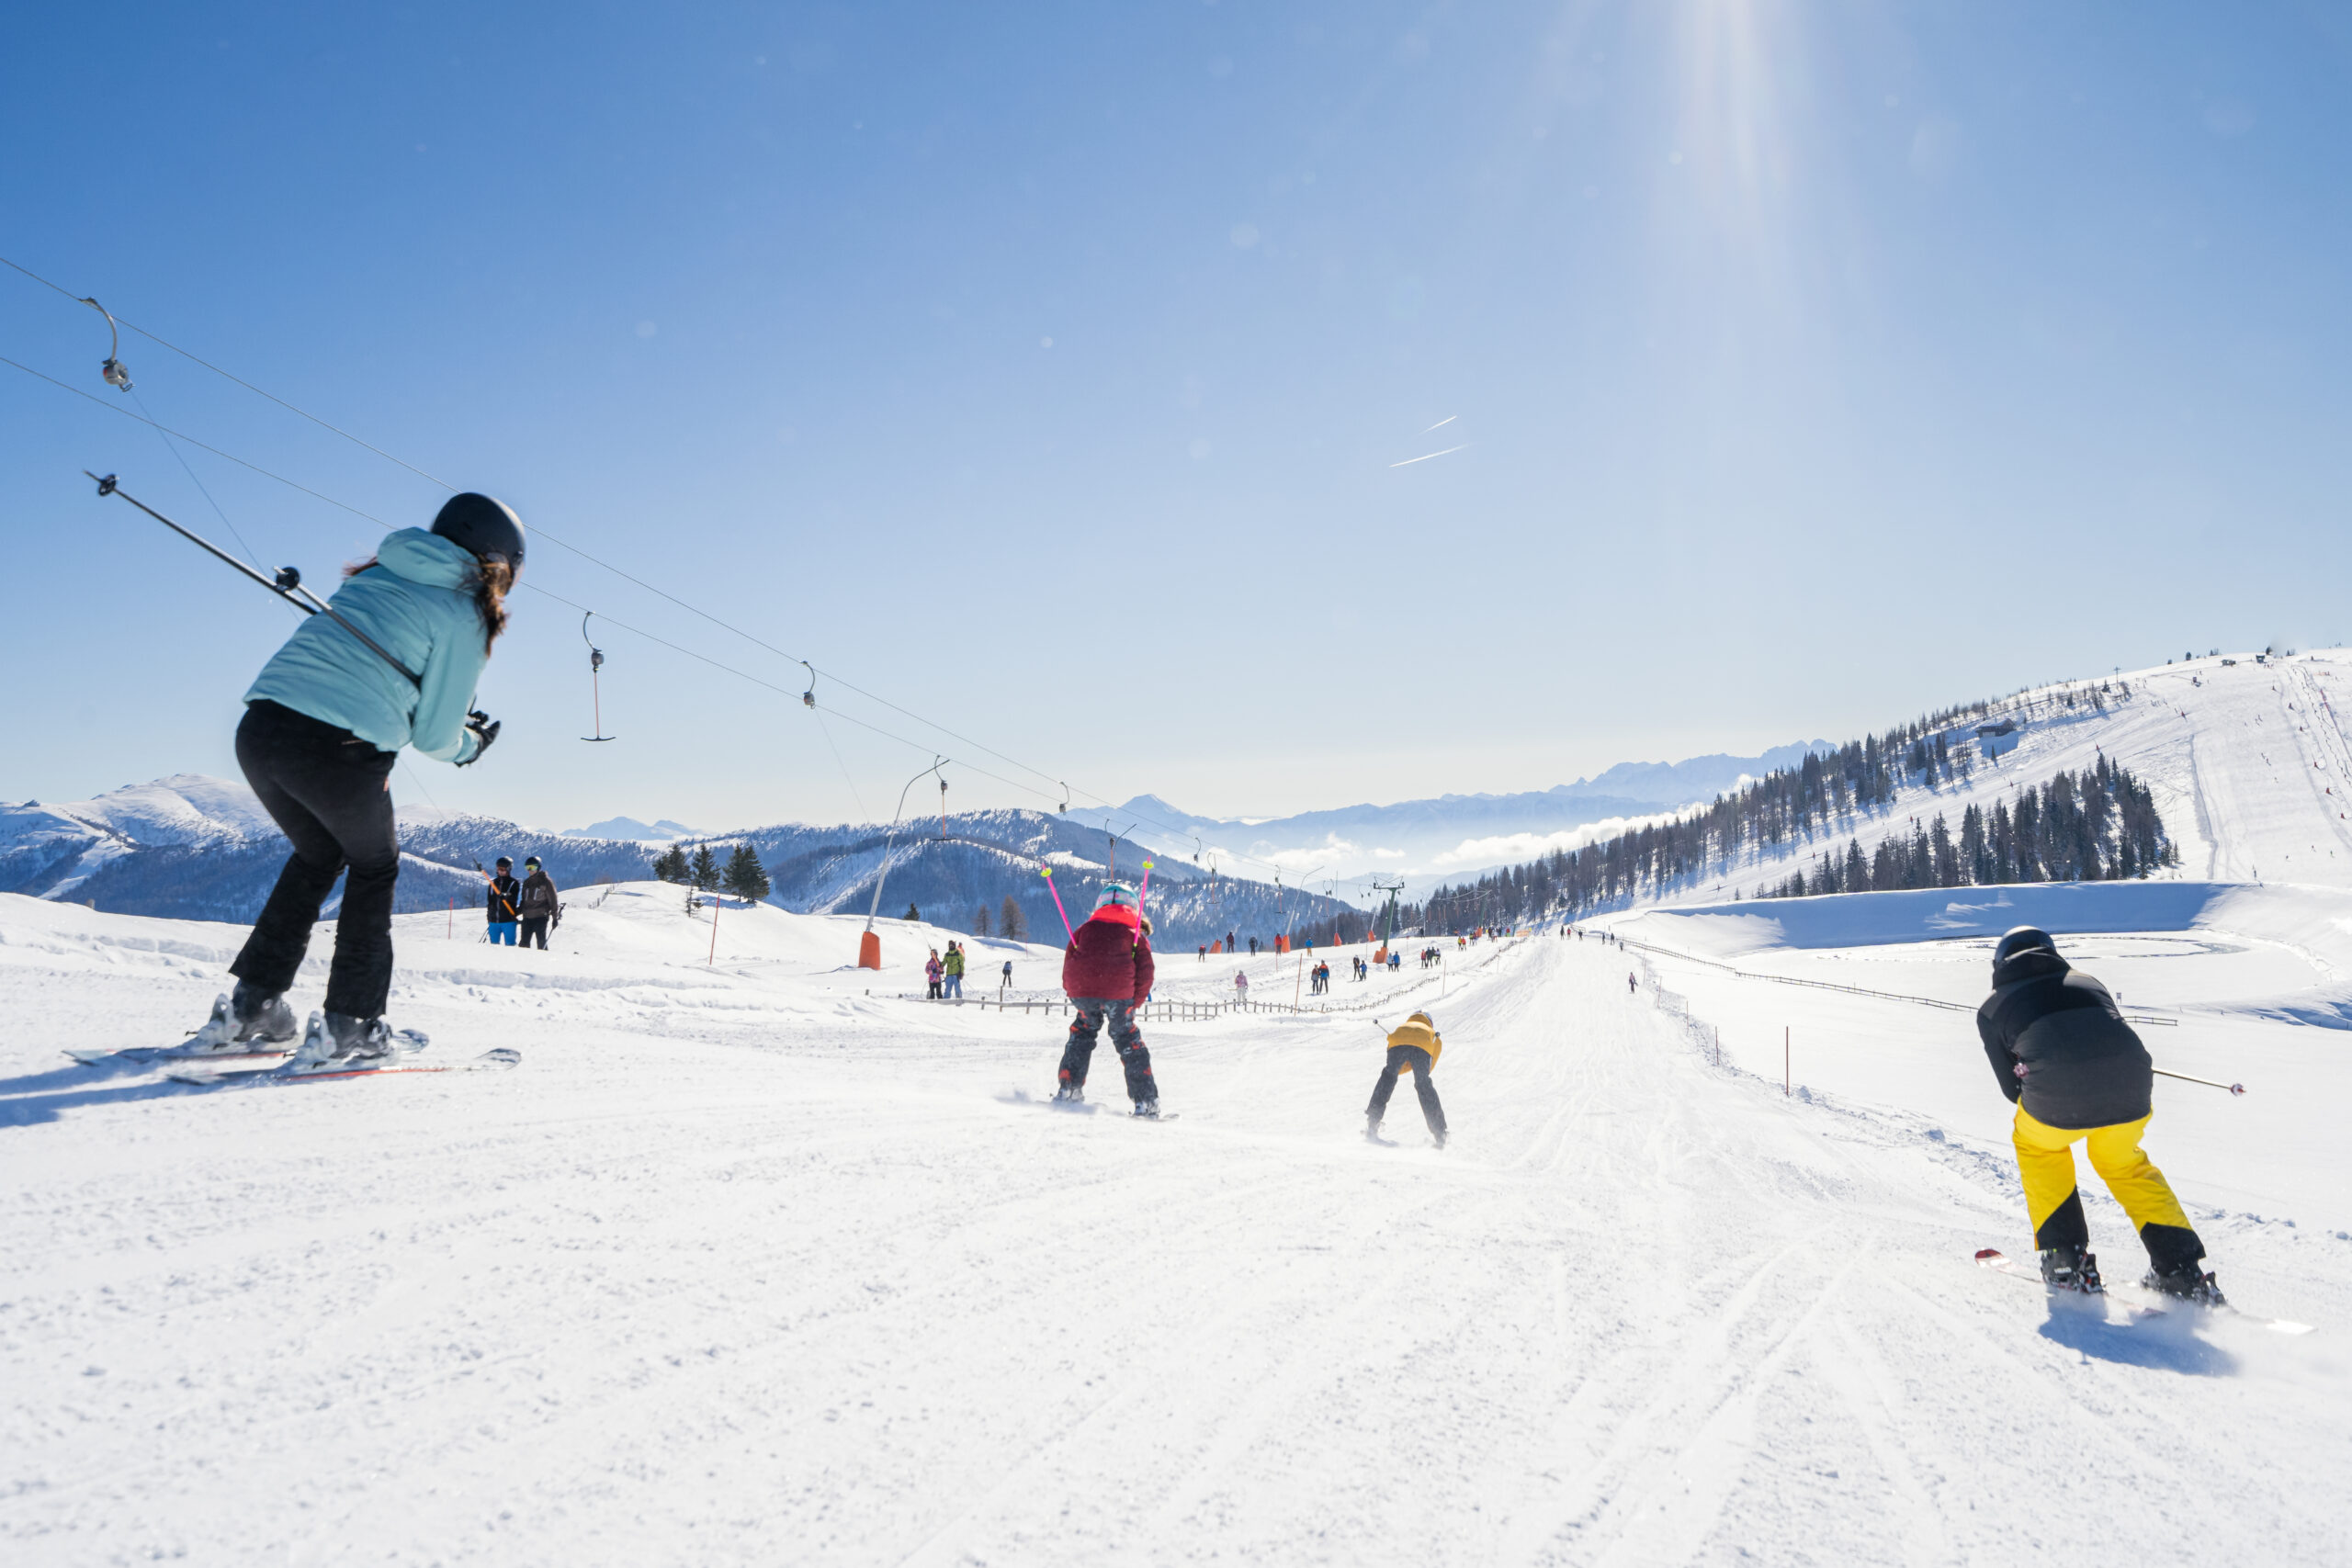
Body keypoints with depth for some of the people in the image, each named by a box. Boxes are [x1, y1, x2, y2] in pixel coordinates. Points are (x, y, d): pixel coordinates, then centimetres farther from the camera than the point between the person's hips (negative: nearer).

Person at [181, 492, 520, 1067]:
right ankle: (348, 1026, 18)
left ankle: (251, 1007, 30)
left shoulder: (377, 573, 21)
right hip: (340, 753, -6)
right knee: (374, 869, 20)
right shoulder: (462, 616, 1)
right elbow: (434, 737, 1)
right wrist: (471, 743, 24)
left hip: (259, 727, 6)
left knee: (317, 856, 29)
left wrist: (454, 717, 31)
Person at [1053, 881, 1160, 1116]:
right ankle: (1145, 1100, 7)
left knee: (1082, 1032, 26)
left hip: (1081, 990, 2)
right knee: (1128, 1039, 13)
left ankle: (1068, 1087, 18)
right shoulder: (1137, 935, 21)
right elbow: (1145, 972, 8)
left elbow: (1069, 962, 17)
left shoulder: (1085, 929, 26)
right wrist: (1133, 1003, 15)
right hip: (1118, 993, -1)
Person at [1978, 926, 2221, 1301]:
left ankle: (2066, 1263, 24)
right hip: (2130, 1092, 3)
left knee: (2036, 1146, 30)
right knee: (2123, 1162, 34)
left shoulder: (1991, 1008, 22)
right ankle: (2183, 1270, 27)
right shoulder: (2087, 981, 31)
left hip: (2057, 1100, -3)